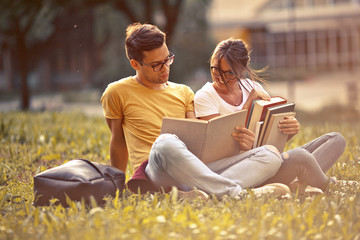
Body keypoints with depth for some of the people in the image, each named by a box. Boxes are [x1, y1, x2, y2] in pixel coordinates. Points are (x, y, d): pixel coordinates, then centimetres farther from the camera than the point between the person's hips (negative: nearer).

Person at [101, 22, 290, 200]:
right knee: (165, 144, -42)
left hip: (195, 169, 5)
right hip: (153, 171, -5)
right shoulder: (117, 93, 11)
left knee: (270, 154, -16)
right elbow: (118, 140, 17)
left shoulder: (183, 93, 23)